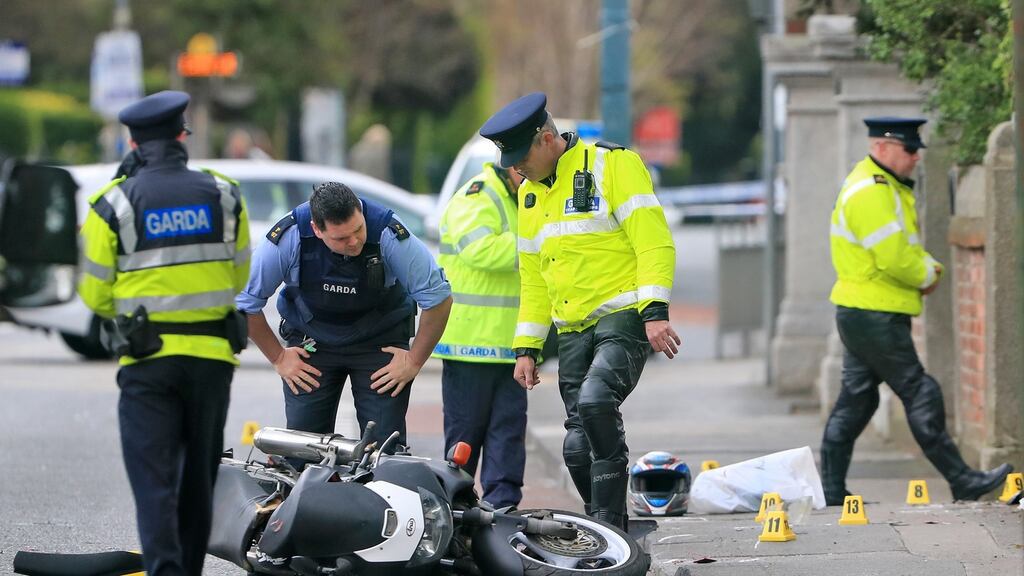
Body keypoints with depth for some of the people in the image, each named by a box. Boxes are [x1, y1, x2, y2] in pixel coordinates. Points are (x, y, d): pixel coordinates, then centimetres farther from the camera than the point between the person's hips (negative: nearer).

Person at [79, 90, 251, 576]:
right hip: (212, 353, 3)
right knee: (198, 473, 16)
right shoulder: (223, 195, 2)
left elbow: (94, 293, -3)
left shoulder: (114, 203, -6)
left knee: (153, 476, -5)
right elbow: (240, 276, 11)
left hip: (147, 358, -3)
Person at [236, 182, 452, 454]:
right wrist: (278, 358, -3)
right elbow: (245, 303, -9)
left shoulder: (388, 233, -26)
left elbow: (438, 298, -15)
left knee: (385, 448, -8)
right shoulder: (289, 237, -24)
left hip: (381, 343, -1)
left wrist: (414, 361, -9)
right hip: (310, 344, 1)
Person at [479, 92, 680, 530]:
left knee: (595, 400, -29)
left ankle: (609, 524, -23)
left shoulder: (613, 165, -5)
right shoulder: (530, 193, 18)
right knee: (578, 447, 0)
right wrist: (526, 348, 18)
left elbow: (653, 242, -12)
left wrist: (655, 312, -21)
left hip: (624, 318, -7)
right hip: (573, 330, 7)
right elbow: (533, 277, 24)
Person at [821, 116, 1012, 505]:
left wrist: (928, 267, 3)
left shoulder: (886, 186, 17)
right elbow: (894, 257, -24)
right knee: (921, 396, -7)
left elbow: (905, 245, 23)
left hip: (858, 314, 11)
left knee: (856, 399, 11)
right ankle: (963, 483, -4)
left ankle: (831, 489, 13)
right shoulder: (871, 192, -18)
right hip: (875, 316, -11)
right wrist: (927, 276, -7)